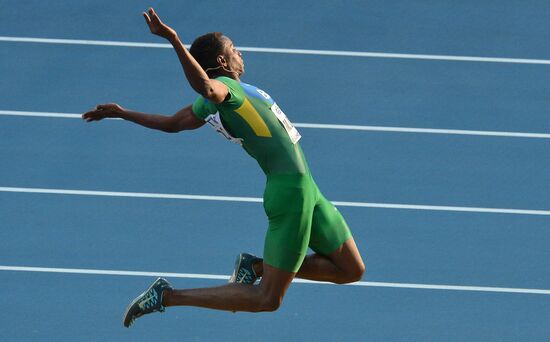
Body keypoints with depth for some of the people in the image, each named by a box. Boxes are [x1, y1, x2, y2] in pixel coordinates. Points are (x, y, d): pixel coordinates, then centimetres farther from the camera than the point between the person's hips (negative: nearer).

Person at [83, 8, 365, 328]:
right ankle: (165, 296, -1)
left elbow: (172, 123, 17)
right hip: (290, 190, -10)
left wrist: (122, 113, 31)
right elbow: (206, 88, -39)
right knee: (268, 299, -6)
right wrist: (174, 40, -49)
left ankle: (255, 266, 19)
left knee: (351, 270, 16)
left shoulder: (235, 91, 14)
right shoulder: (224, 86, -13)